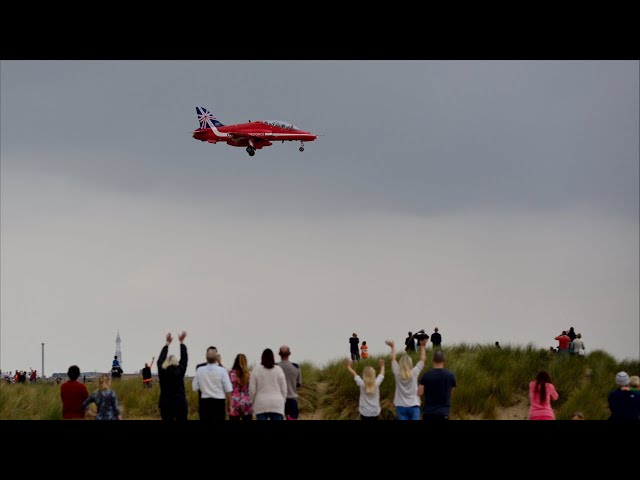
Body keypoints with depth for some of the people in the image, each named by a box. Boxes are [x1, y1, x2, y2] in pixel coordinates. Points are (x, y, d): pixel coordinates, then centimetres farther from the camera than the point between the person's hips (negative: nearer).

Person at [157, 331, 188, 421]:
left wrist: (167, 343, 25)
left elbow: (160, 359, 15)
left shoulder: (162, 371, -2)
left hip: (166, 404, 1)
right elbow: (184, 359, 8)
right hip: (180, 404, -1)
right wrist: (182, 342, 19)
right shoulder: (179, 371, -6)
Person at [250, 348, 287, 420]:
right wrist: (283, 402, 13)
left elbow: (252, 390, -2)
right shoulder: (278, 370, 1)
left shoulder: (256, 370, -1)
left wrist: (253, 403, 11)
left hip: (261, 406, -1)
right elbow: (284, 389, 2)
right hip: (277, 405, 1)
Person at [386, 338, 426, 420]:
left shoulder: (397, 373, -2)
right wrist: (422, 346, 13)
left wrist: (393, 347, 26)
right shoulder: (414, 373, -5)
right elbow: (423, 359, 4)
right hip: (414, 406, -1)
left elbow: (393, 359, 13)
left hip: (401, 406, 1)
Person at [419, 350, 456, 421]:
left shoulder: (426, 375, -6)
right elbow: (451, 392, 9)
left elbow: (420, 393, -6)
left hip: (428, 412, 1)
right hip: (443, 412, -1)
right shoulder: (450, 375, -3)